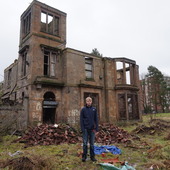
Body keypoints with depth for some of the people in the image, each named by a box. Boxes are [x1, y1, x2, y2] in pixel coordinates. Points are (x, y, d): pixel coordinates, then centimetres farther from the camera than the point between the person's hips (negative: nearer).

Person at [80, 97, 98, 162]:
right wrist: (82, 129, -9)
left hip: (92, 129, 2)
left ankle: (92, 156, 21)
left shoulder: (94, 109, 4)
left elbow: (96, 119, 6)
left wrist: (96, 128, 0)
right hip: (85, 129, -2)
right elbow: (81, 120, -2)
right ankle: (84, 156, 16)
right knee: (85, 143, 3)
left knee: (92, 144, 10)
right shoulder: (83, 109, -2)